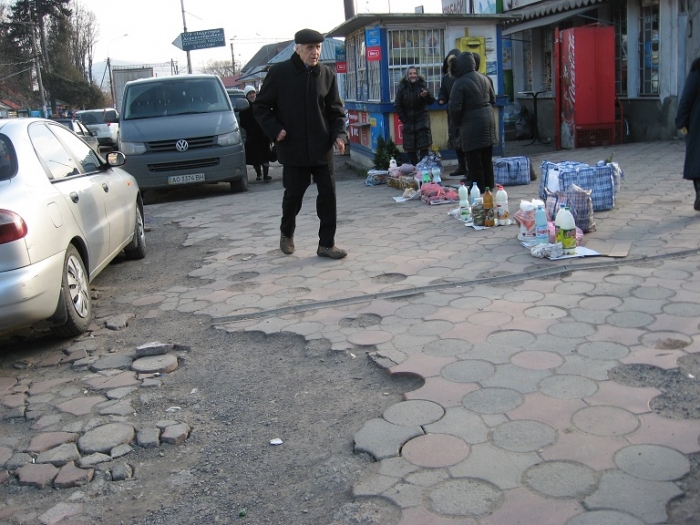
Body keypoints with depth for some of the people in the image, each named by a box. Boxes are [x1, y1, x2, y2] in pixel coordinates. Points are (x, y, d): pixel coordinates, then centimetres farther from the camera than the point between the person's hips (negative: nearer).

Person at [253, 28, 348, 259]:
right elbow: (260, 107, 3)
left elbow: (336, 111, 8)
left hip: (322, 147, 3)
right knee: (293, 194, 6)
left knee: (328, 194, 0)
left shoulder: (327, 75, 3)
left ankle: (327, 243, 9)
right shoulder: (279, 73, -5)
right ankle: (286, 233, 34)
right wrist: (275, 130, -10)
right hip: (293, 148, -2)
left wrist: (339, 134, -8)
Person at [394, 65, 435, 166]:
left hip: (422, 119, -1)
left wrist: (427, 95, -31)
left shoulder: (422, 85, -3)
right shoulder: (402, 87, -3)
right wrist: (404, 119, -4)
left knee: (424, 146, -9)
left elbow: (431, 101, -10)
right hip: (408, 121, 1)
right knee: (410, 149, 4)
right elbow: (397, 106, 1)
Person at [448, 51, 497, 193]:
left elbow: (455, 108, -16)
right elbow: (493, 99, 15)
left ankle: (479, 188, 7)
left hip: (472, 125, -7)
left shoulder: (460, 83, -15)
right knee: (487, 157, 16)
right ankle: (489, 185, 23)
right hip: (488, 121, 7)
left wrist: (457, 122, 0)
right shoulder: (484, 78, 7)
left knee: (474, 159, 2)